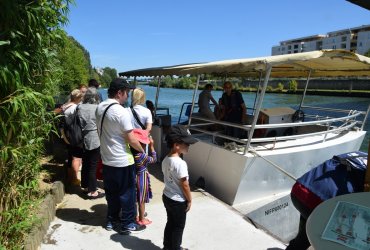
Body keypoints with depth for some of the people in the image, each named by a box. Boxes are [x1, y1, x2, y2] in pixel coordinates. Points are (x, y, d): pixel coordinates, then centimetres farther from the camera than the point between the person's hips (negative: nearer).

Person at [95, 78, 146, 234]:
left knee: (111, 192, 21)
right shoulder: (121, 112, -22)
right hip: (123, 161, -7)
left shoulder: (99, 108, 2)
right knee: (127, 193, 8)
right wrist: (142, 150, -3)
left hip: (106, 159, 8)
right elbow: (131, 140, -19)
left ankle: (111, 220, 35)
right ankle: (128, 225, 22)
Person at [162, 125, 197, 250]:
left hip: (167, 197, 8)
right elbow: (185, 185, -23)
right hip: (178, 201, -8)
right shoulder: (181, 163, -29)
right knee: (179, 226, 14)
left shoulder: (165, 160, -3)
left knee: (170, 223, 24)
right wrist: (189, 200, -8)